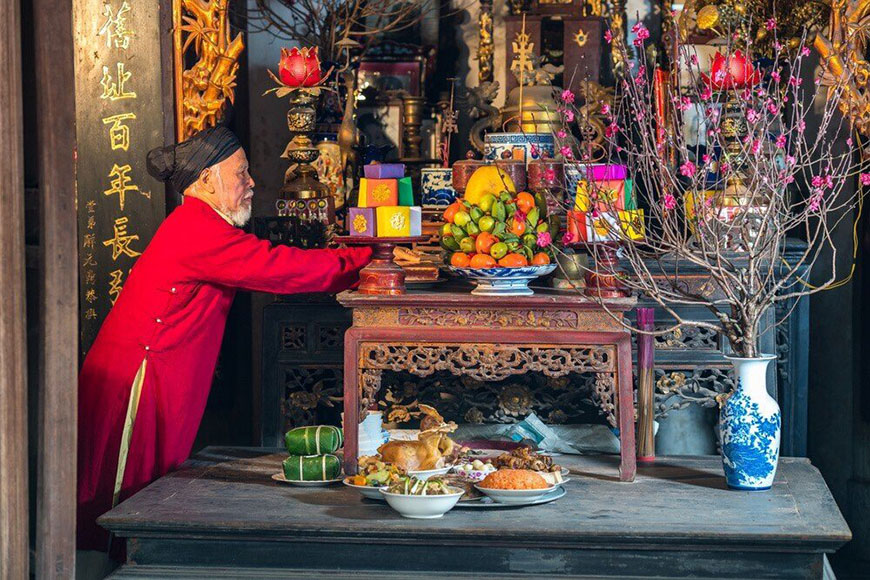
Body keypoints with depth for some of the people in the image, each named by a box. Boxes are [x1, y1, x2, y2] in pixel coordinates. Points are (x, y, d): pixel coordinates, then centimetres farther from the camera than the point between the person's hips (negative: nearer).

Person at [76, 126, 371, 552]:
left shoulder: (198, 228, 19)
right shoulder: (197, 230, -14)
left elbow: (270, 271, 17)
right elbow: (280, 268, -17)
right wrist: (370, 260, -10)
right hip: (135, 383, -10)